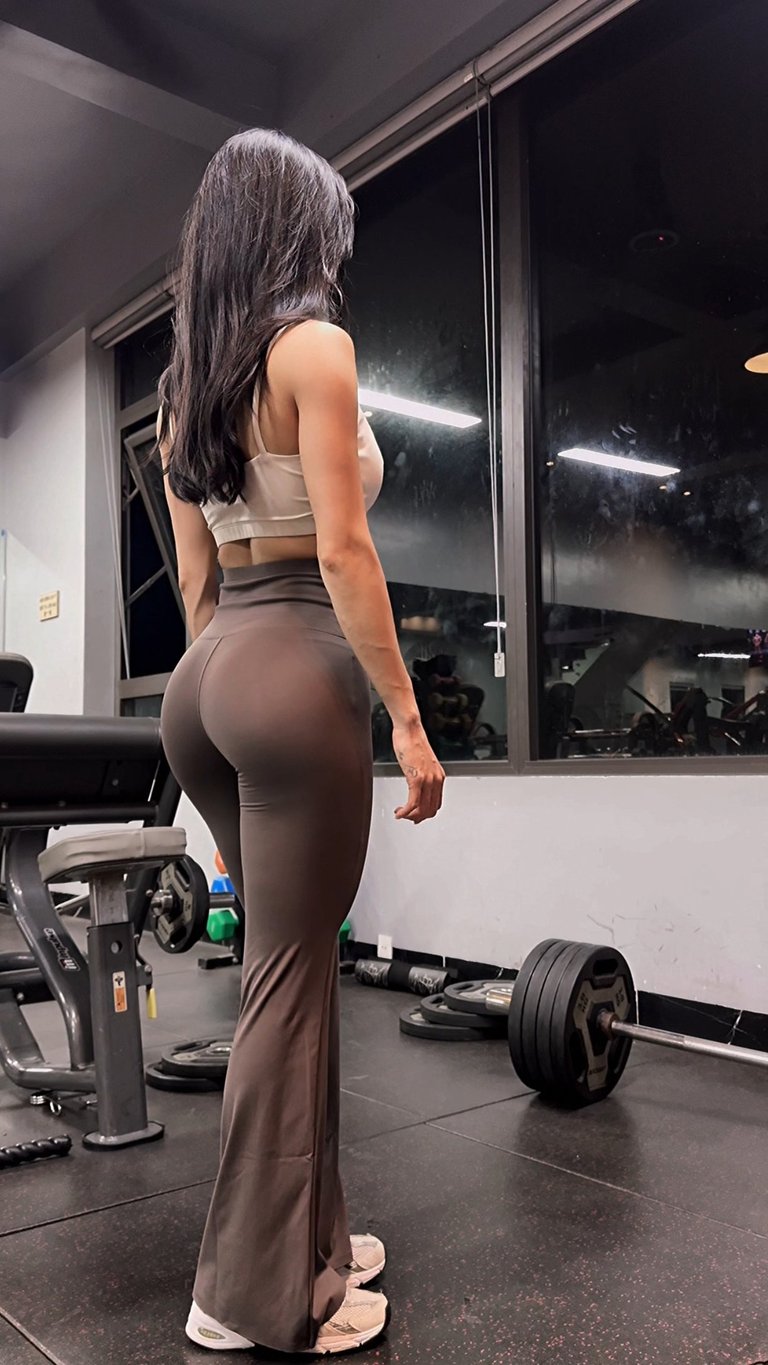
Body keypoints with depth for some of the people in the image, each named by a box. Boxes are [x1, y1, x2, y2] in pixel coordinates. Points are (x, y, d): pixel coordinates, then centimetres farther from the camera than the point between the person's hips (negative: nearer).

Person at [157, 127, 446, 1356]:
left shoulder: (184, 378, 19)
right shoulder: (314, 345, -5)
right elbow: (342, 551, -14)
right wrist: (408, 716, -11)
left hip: (207, 678, 8)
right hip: (295, 669, -8)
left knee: (286, 963, 16)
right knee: (290, 978, 0)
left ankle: (305, 1230, 30)